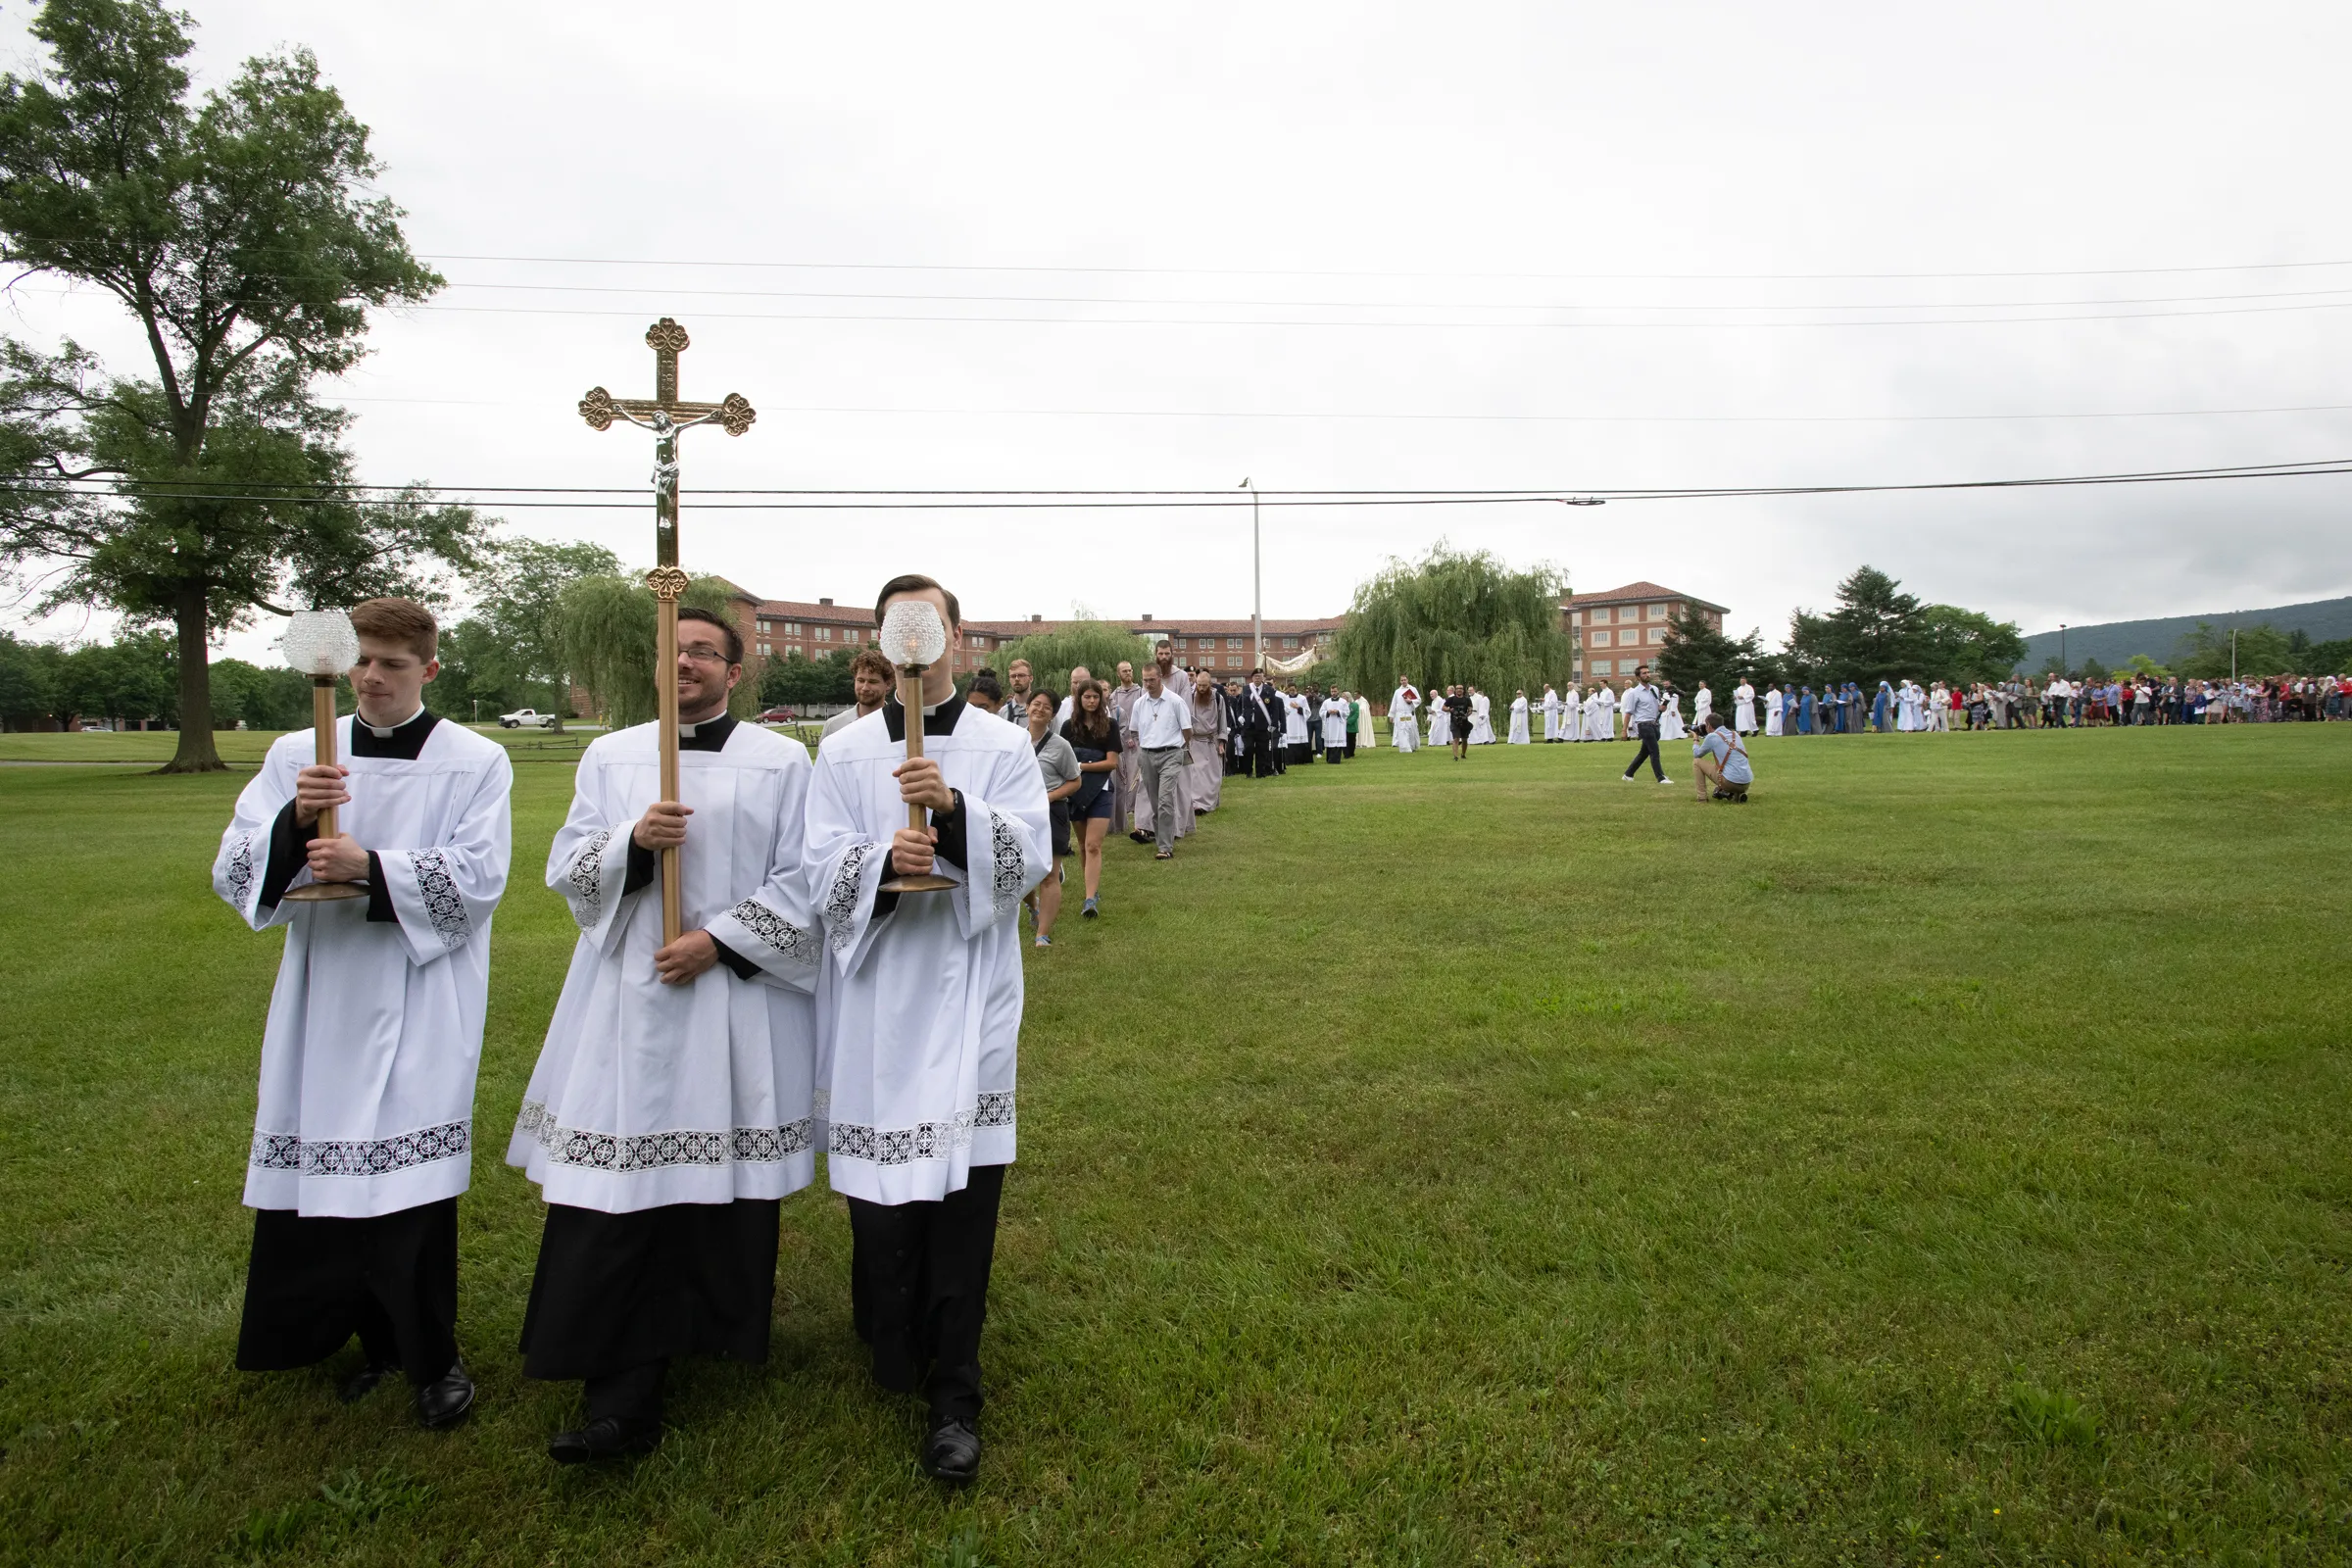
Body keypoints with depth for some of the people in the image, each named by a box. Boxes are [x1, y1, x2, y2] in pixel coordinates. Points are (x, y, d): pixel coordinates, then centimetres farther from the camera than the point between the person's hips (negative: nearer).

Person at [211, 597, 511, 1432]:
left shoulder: (476, 761, -1)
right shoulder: (296, 755, 8)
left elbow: (477, 876, -10)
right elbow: (233, 873, 2)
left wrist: (372, 867, -22)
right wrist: (294, 821, -17)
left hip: (421, 998, -4)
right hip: (322, 995, 4)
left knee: (411, 1173, -4)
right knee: (318, 1171, 9)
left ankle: (429, 1357, 13)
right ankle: (376, 1337, 29)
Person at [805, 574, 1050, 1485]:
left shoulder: (1004, 749, 4)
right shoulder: (843, 755, 7)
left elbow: (1031, 861, -7)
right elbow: (820, 877, -1)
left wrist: (955, 810, -24)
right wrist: (882, 860, -22)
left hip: (968, 998, -1)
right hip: (876, 997, 1)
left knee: (962, 1191, -2)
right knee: (880, 1188, 8)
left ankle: (953, 1396, 11)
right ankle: (892, 1350, 35)